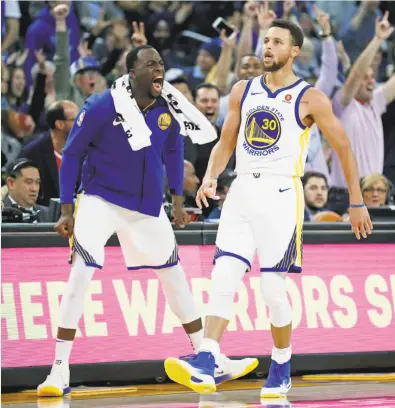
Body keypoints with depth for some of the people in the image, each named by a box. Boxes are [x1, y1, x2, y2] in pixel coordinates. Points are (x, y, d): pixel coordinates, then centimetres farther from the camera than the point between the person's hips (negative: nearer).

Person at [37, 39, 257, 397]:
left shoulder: (167, 108, -5)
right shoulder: (102, 106, -18)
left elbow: (173, 151, 14)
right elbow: (72, 154, -9)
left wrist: (177, 199, 11)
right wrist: (67, 210, -11)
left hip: (147, 207, 5)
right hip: (100, 200, -5)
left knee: (175, 277, 11)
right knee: (79, 276, -19)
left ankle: (211, 360, 22)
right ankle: (59, 372, -15)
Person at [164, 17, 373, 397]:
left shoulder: (309, 98, -2)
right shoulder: (242, 91, 12)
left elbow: (343, 148, 3)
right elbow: (226, 143, 18)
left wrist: (357, 203, 3)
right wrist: (210, 178, -1)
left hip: (280, 195, -4)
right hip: (242, 193, 4)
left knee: (273, 287, -5)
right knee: (223, 278, -10)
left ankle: (281, 368, 15)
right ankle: (205, 367, -18)